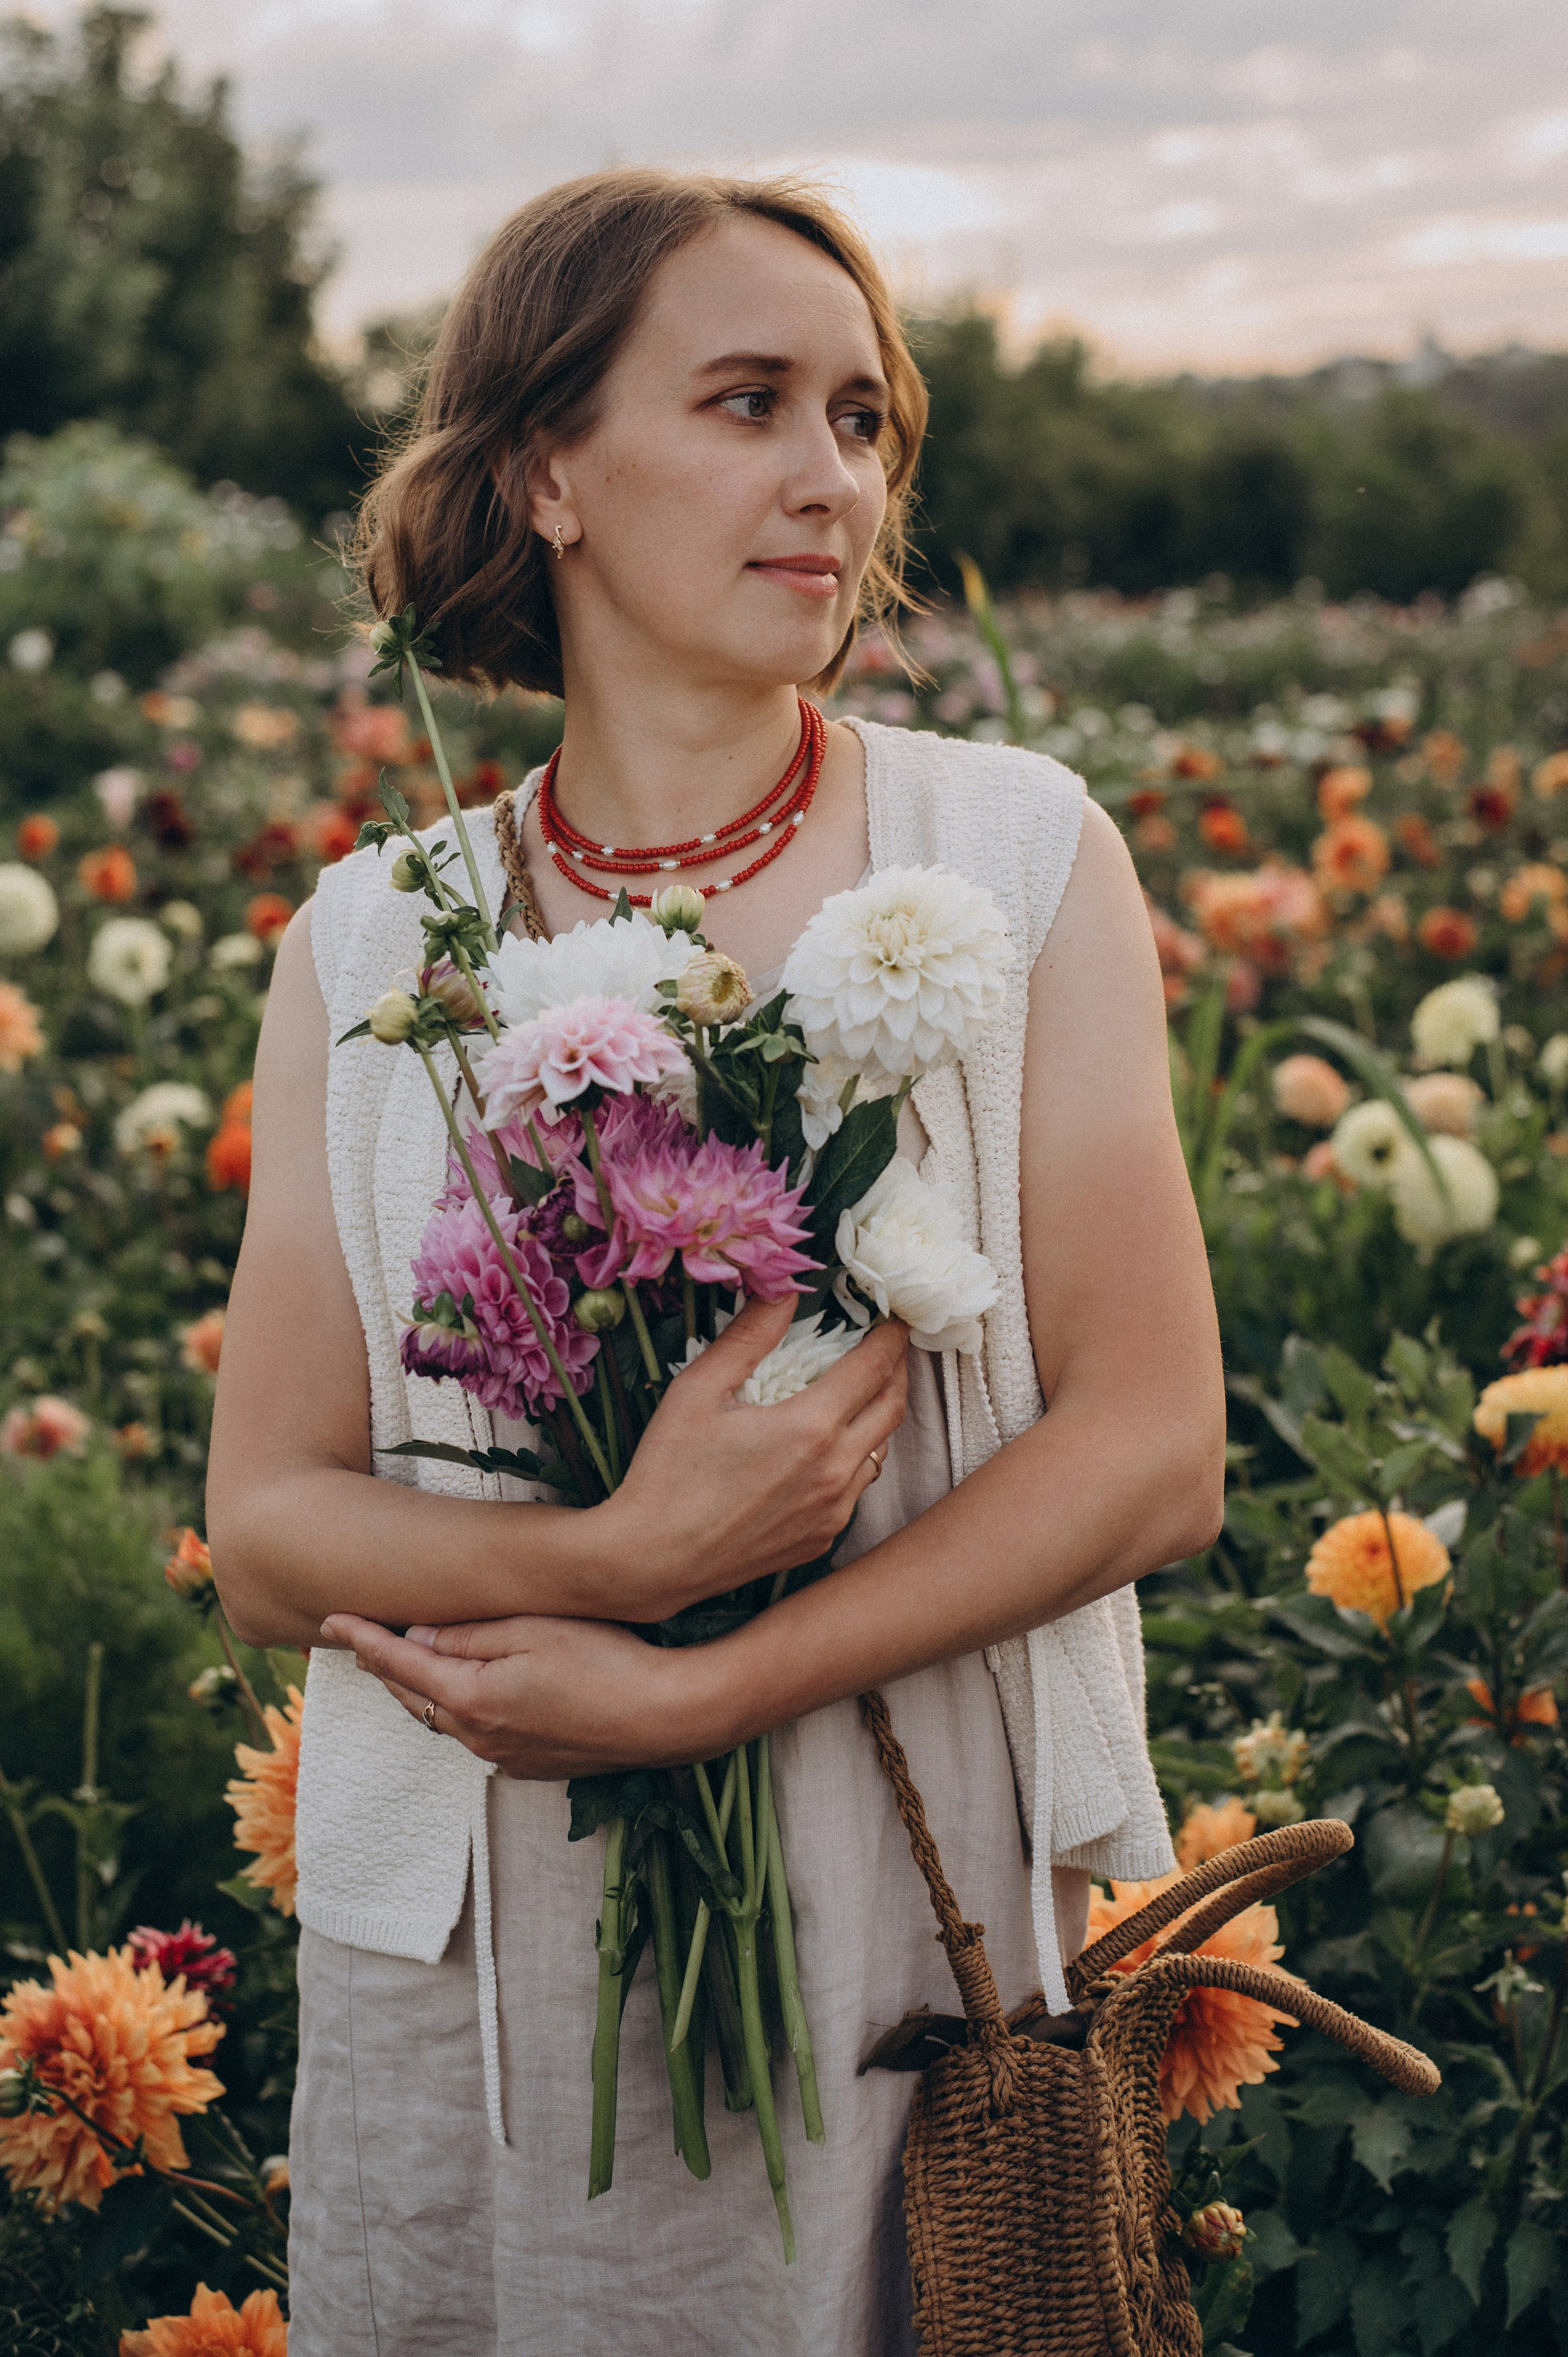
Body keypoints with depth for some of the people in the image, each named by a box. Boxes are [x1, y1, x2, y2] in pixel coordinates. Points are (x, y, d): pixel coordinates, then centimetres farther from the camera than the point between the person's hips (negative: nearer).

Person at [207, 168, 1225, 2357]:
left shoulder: (1025, 857, -2)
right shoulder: (373, 945, 2)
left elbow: (1154, 1452, -7)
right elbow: (267, 1531, 0)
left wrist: (693, 1691, -15)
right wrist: (626, 1553, -19)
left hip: (946, 1933, 0)